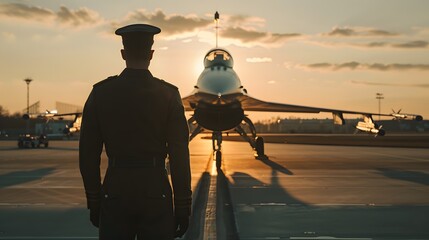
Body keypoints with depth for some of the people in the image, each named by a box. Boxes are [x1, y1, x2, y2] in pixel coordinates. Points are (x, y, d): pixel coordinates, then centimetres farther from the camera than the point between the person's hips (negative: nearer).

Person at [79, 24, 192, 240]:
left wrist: (94, 202, 11)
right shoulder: (168, 94, -6)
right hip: (156, 193, -1)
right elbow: (179, 155, -8)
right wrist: (183, 207, -1)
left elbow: (88, 153, 2)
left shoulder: (100, 93, -1)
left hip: (115, 191, 2)